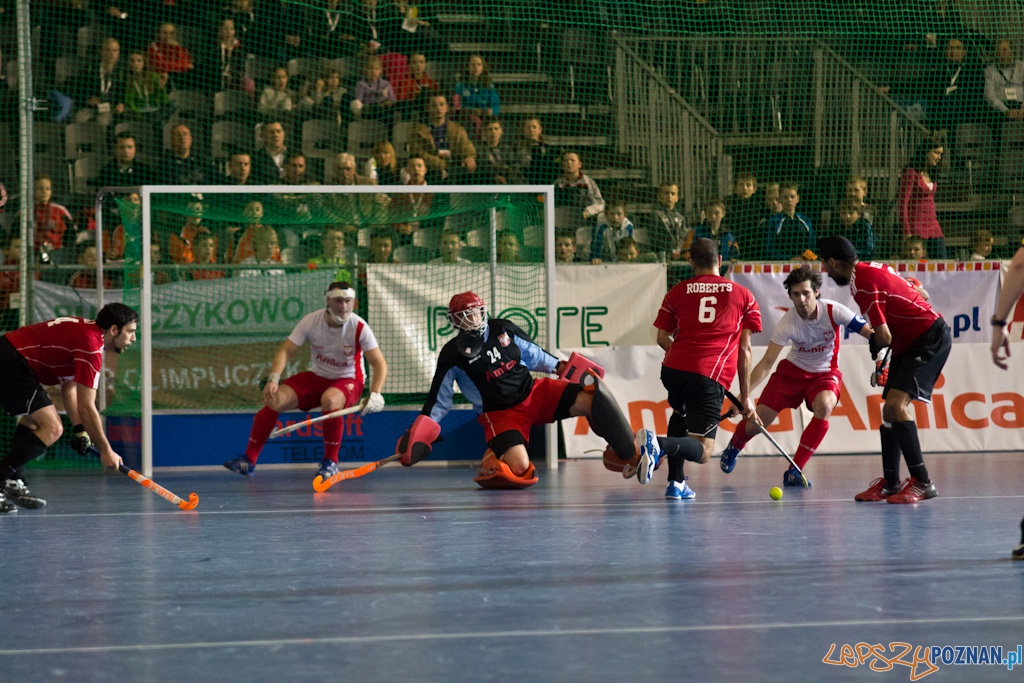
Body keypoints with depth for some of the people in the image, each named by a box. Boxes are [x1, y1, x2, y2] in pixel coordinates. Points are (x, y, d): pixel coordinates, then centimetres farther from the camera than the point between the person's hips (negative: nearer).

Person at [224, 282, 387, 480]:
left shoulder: (359, 327, -19)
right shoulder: (311, 321, -13)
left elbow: (379, 363, -19)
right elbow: (286, 351, -13)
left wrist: (375, 394, -35)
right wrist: (273, 379, -30)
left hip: (348, 381, -3)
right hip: (316, 377, 3)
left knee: (330, 400, -38)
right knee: (274, 399, -17)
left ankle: (331, 462, -19)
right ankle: (249, 461, -5)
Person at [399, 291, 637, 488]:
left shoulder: (503, 329, 2)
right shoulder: (453, 356, -6)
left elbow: (532, 354, 18)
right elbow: (439, 398, -1)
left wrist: (559, 366, 11)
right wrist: (419, 434, -8)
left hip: (534, 393, 4)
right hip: (499, 414, -4)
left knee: (588, 401, -19)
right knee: (519, 467, -30)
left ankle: (632, 453, -10)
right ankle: (492, 461, 4)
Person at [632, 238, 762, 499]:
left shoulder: (677, 292, 17)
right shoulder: (743, 295, 16)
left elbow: (662, 338, 13)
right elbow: (744, 349, 12)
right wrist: (746, 396, 16)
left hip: (674, 368, 3)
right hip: (711, 376, -3)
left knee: (680, 414, 35)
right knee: (702, 451, -4)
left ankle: (676, 482, 22)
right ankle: (659, 444, -35)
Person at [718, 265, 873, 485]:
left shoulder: (833, 311, -24)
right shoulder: (787, 324, -23)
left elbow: (870, 332, -24)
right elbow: (766, 363, -23)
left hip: (825, 373, 0)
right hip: (793, 369, 0)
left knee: (823, 407, -34)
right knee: (757, 422, -6)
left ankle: (794, 472, -23)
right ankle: (734, 447, 34)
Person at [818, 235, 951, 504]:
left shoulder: (863, 285, -20)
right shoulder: (872, 269, 9)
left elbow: (883, 337, -23)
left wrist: (876, 347, 2)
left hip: (930, 338, -10)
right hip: (909, 344, 10)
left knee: (895, 404, -21)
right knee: (890, 408, 10)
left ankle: (922, 482, -21)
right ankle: (890, 484, 17)